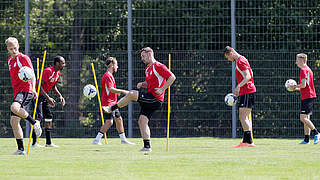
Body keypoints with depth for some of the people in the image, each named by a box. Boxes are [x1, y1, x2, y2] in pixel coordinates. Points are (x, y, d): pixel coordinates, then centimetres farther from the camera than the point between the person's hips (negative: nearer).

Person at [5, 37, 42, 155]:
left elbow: (32, 75, -11)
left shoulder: (23, 58, -4)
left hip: (26, 90, -9)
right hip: (17, 92, 9)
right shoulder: (10, 61, 19)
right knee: (14, 121, 2)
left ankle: (34, 123, -16)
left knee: (14, 107, -36)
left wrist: (33, 88, -27)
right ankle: (21, 149, 6)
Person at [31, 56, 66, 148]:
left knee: (49, 117, 7)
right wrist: (48, 98, -32)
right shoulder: (48, 71, -23)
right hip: (38, 95, -9)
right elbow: (39, 85, -27)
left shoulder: (58, 73, 5)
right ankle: (34, 143, -14)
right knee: (39, 117, -15)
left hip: (45, 96, 9)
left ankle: (48, 142, 12)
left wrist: (60, 96, 6)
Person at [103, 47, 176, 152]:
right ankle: (147, 147, 5)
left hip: (155, 99, -10)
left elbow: (172, 77, -16)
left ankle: (112, 108, -6)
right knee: (142, 121, 4)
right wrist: (142, 84, 8)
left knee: (131, 94, -20)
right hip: (150, 99, 10)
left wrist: (162, 89, -20)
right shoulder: (148, 68, 20)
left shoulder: (158, 67, -9)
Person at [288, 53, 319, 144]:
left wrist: (294, 86, -4)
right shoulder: (308, 69, 20)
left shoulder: (303, 70, -11)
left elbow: (303, 85, -19)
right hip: (309, 96, 10)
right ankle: (306, 139, 8)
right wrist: (296, 88, 19)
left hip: (307, 97, -10)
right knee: (306, 118, 8)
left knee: (303, 118, -13)